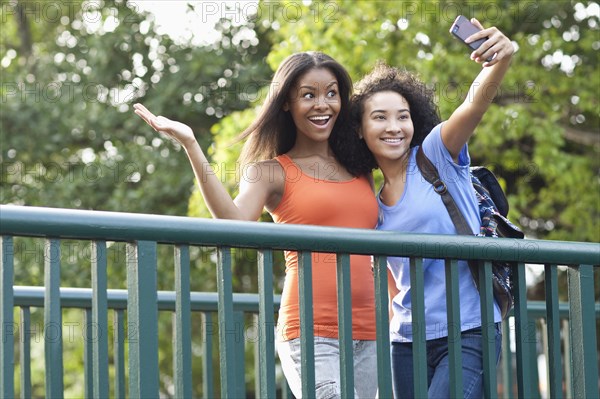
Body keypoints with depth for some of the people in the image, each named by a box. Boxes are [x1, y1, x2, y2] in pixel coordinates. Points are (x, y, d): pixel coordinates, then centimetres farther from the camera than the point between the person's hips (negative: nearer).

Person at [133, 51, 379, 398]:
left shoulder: (360, 169, 17)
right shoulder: (272, 172, 5)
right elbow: (234, 221, -16)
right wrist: (190, 144, -18)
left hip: (367, 334, 5)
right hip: (311, 333, -5)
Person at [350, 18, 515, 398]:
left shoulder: (438, 153, 0)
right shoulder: (375, 206, 14)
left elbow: (476, 103, -20)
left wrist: (503, 58, -37)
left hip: (467, 333, -6)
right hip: (407, 341, 6)